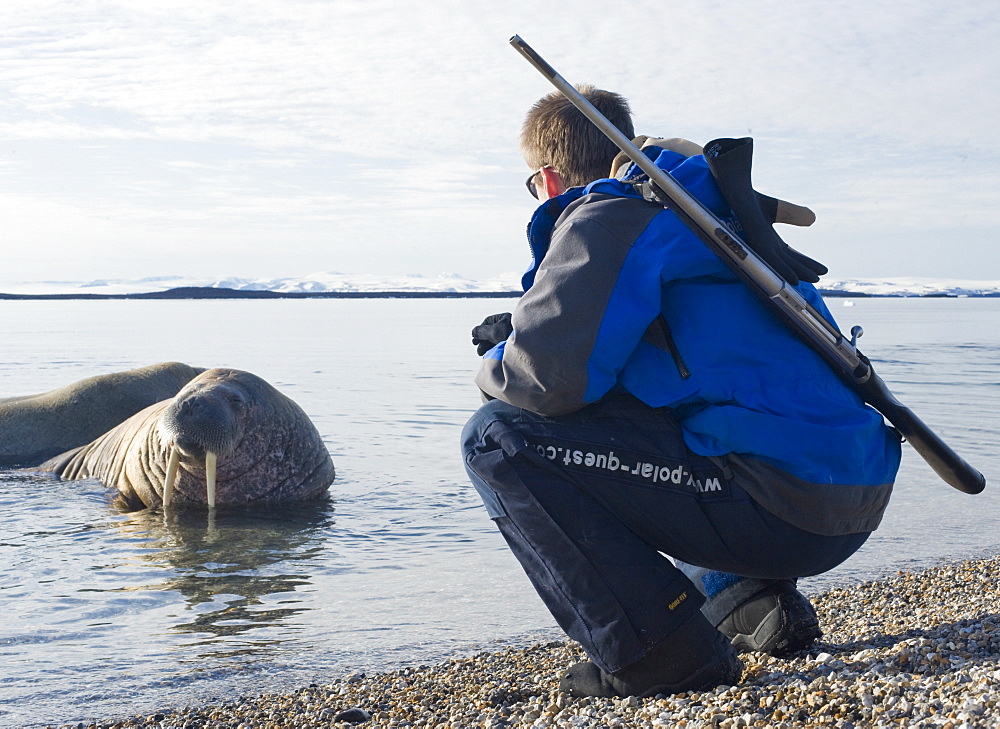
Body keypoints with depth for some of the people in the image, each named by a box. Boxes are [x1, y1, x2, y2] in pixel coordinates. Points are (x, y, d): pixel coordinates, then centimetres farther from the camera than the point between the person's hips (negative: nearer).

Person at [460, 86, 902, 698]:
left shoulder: (607, 218, -5)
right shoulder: (717, 210, 24)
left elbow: (551, 377, -16)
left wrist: (495, 369, 7)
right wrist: (523, 333, 32)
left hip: (780, 507, -9)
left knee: (499, 437, -6)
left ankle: (656, 648, -9)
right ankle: (756, 602, 18)